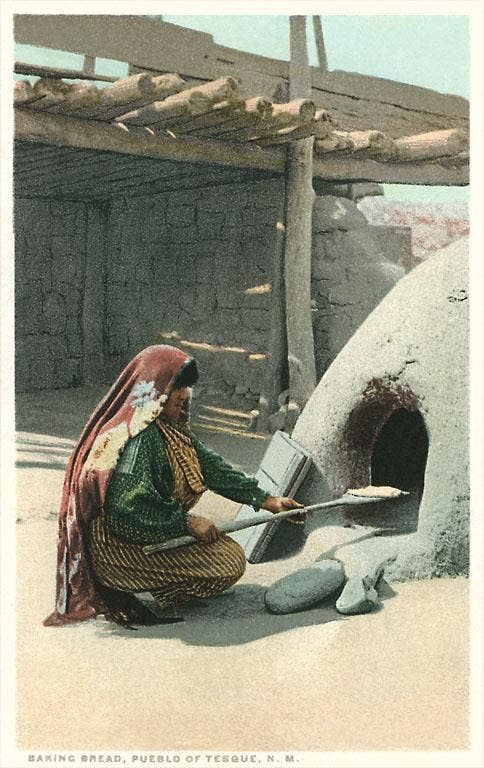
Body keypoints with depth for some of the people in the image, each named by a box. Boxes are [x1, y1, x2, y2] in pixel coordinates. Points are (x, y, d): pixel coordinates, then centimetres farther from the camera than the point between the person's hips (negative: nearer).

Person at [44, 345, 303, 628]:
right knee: (230, 563, -11)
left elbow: (211, 465, 6)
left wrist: (267, 500, 5)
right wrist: (185, 522, -21)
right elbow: (127, 506, -29)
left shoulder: (169, 429, 5)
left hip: (156, 529, 9)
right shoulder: (139, 437, -24)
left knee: (231, 549, 16)